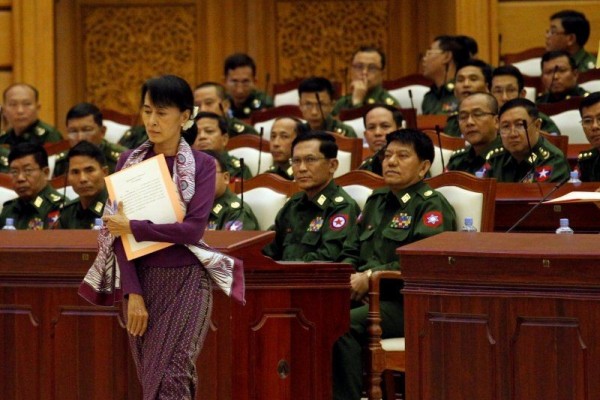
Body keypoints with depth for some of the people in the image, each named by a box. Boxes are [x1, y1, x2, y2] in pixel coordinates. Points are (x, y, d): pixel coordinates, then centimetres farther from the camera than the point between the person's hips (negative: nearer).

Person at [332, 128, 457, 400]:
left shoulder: (432, 206, 0)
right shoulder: (376, 201, 25)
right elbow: (351, 252, 26)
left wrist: (370, 276, -16)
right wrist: (346, 275, 2)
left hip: (409, 306, -7)